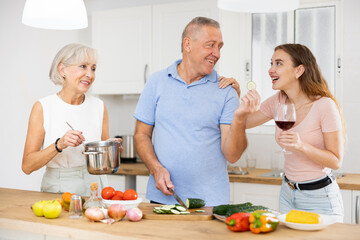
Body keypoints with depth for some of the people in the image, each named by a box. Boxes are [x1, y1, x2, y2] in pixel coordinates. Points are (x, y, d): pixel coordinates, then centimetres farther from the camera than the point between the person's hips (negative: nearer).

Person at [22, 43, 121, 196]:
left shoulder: (99, 107, 5)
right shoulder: (42, 107, -3)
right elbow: (27, 166, -6)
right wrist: (59, 145, -19)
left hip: (94, 187, 2)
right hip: (56, 189, -2)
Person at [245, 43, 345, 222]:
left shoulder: (325, 106, -19)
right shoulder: (277, 102, -2)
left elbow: (336, 161, -16)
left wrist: (302, 145, -32)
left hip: (319, 198, -6)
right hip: (288, 194, 6)